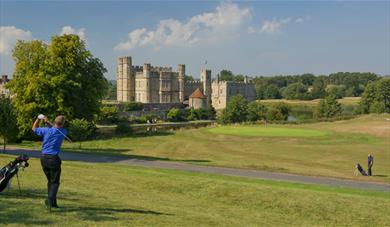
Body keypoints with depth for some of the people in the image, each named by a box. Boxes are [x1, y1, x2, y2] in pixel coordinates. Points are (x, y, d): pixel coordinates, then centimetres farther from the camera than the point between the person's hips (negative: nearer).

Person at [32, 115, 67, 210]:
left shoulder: (46, 130, -4)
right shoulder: (63, 132, -5)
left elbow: (34, 128, 15)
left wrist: (38, 119, 13)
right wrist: (48, 123, 10)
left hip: (43, 157, 4)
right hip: (53, 158, -4)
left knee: (50, 181, 17)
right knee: (55, 182, 0)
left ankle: (52, 202, 17)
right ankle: (50, 199, -21)